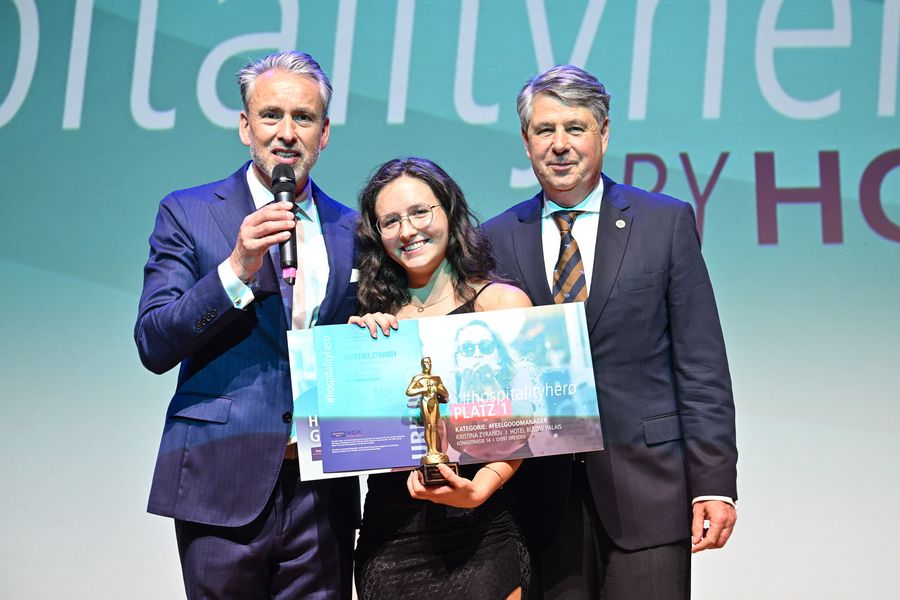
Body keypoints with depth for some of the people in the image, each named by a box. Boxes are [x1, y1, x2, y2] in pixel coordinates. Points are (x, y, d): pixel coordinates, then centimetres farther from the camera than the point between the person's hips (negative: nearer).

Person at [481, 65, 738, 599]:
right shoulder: (496, 239, 7)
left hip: (646, 487, -1)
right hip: (542, 495, 2)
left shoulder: (666, 222, 3)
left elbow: (701, 366, 0)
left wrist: (714, 483, -6)